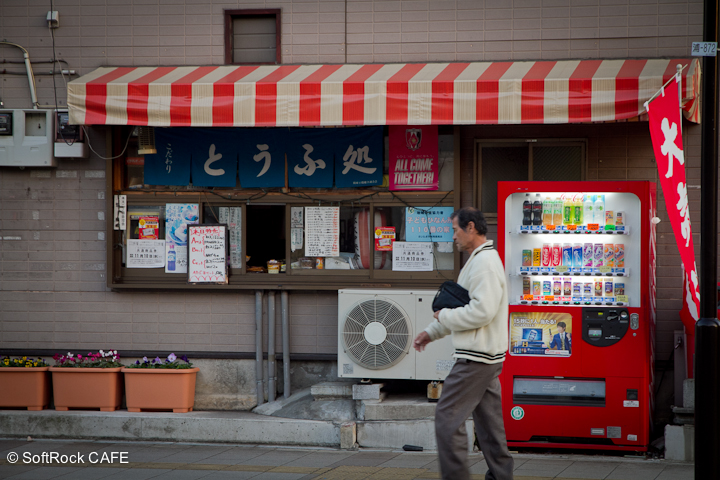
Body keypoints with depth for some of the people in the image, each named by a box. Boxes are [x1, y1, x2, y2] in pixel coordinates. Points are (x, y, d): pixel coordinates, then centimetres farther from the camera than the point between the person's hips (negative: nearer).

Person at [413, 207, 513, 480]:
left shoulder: (485, 263, -16)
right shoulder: (480, 260, 19)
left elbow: (482, 311, -25)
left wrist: (444, 316, -12)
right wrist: (432, 332, 22)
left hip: (476, 358, -11)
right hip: (486, 356, 11)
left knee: (447, 416, -8)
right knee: (488, 419, 12)